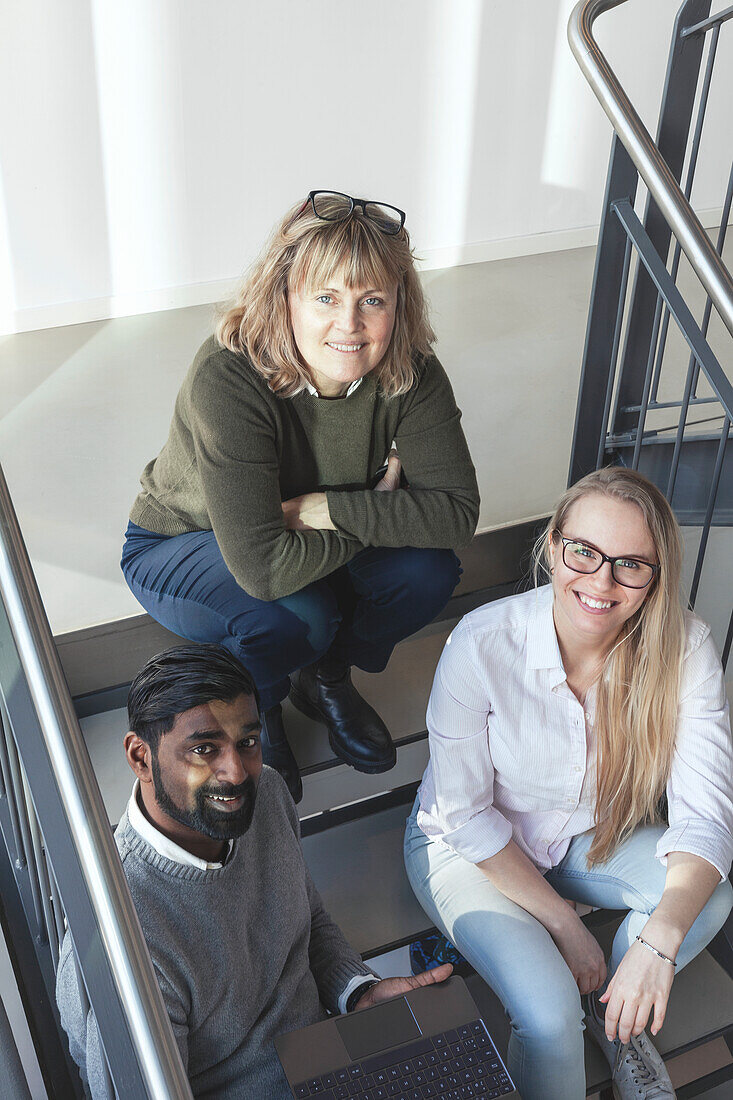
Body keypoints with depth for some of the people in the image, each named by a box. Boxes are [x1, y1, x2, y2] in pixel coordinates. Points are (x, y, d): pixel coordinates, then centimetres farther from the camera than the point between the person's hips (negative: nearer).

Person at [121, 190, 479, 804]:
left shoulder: (410, 373, -23)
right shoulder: (227, 379, -37)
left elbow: (457, 512, -25)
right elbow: (263, 566, -42)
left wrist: (325, 508, -32)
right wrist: (378, 510, -29)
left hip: (316, 539, 5)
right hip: (182, 544, -4)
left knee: (427, 570, -22)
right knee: (301, 613, -35)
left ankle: (326, 679, 9)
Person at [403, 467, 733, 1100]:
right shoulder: (482, 644, -30)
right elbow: (465, 813, -20)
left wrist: (659, 940, -40)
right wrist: (564, 923, -19)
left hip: (590, 834, 4)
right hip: (469, 845, -3)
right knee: (551, 1013, -25)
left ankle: (616, 1016, 7)